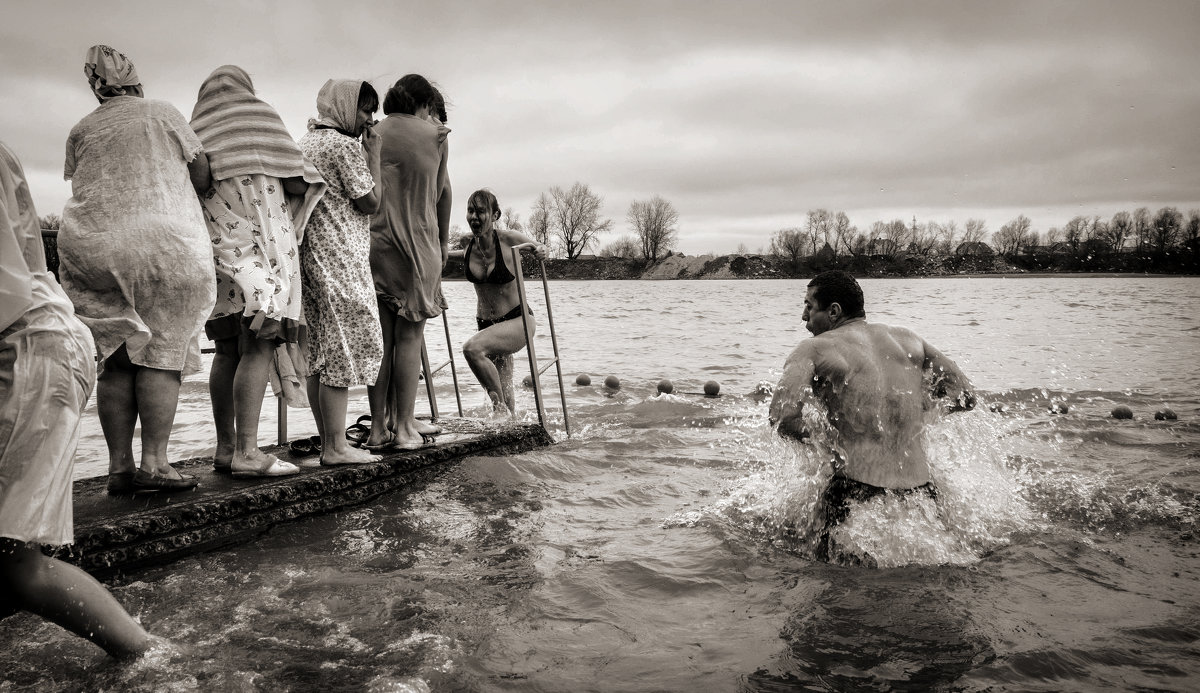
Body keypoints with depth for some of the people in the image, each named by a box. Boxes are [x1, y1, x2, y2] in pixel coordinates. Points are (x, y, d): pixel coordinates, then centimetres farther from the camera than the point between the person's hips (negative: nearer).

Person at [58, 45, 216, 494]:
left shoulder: (81, 130, 14)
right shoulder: (163, 114, 5)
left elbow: (81, 188, 11)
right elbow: (202, 176, 5)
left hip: (93, 248, 4)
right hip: (164, 240, -3)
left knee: (115, 361, 6)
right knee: (162, 354, -1)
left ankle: (119, 467, 4)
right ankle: (154, 463, -7)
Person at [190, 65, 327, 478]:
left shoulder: (194, 132, 19)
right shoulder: (259, 114, 4)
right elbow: (297, 181, -2)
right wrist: (312, 185, 18)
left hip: (214, 247, 6)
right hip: (258, 245, -6)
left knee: (228, 351, 8)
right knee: (258, 348, -11)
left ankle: (225, 447, 9)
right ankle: (247, 452, -17)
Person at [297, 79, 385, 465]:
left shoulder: (304, 142, 20)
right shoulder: (346, 144, -8)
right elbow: (370, 203, -8)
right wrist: (374, 156, -1)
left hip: (307, 252, 9)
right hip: (339, 257, -9)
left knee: (318, 350, 8)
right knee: (343, 345, -8)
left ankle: (327, 441, 13)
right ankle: (336, 446, -7)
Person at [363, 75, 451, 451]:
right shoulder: (433, 135, 4)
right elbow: (442, 192, 11)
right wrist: (444, 239, 22)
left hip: (373, 244, 3)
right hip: (417, 243, -3)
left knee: (380, 337, 5)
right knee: (409, 335, 1)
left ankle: (379, 427, 7)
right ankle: (404, 425, 2)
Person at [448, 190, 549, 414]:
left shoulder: (508, 239, -17)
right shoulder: (467, 247, -4)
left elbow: (541, 249, -2)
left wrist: (541, 252, -24)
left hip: (518, 320, -5)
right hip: (485, 324, 5)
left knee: (472, 348, -30)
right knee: (502, 391, 12)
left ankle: (502, 409, -15)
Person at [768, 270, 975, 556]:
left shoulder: (815, 349, -3)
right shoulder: (909, 339, 12)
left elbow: (782, 418, -17)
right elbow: (965, 397, 14)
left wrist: (809, 436, 3)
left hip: (857, 490, -4)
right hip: (921, 489, 5)